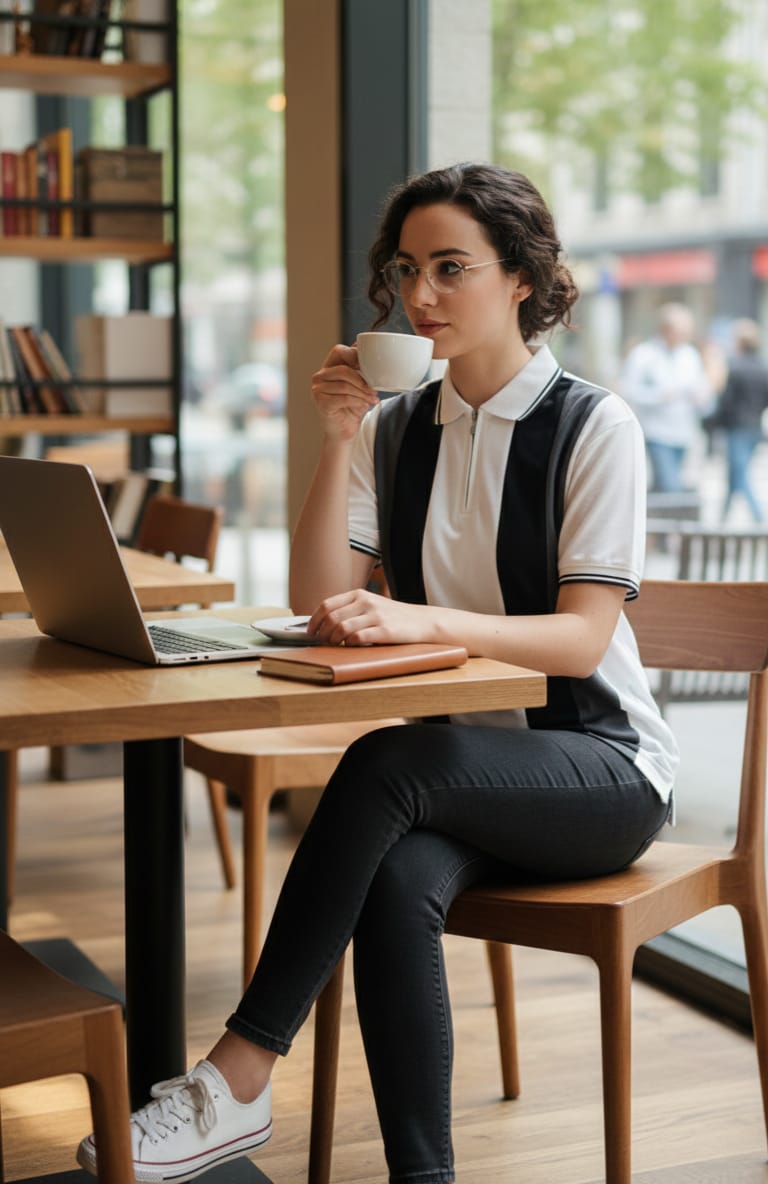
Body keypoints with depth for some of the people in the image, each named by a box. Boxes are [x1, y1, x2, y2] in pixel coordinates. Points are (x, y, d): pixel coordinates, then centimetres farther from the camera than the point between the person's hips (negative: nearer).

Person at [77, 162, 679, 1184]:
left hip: (597, 766, -4)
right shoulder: (393, 431, 9)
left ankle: (238, 1078, -27)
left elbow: (582, 639, -17)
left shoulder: (593, 427, -6)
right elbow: (318, 605, 1)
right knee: (396, 886, -31)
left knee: (382, 766, -32)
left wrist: (420, 620, -33)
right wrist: (338, 442, -9)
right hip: (456, 762, 4)